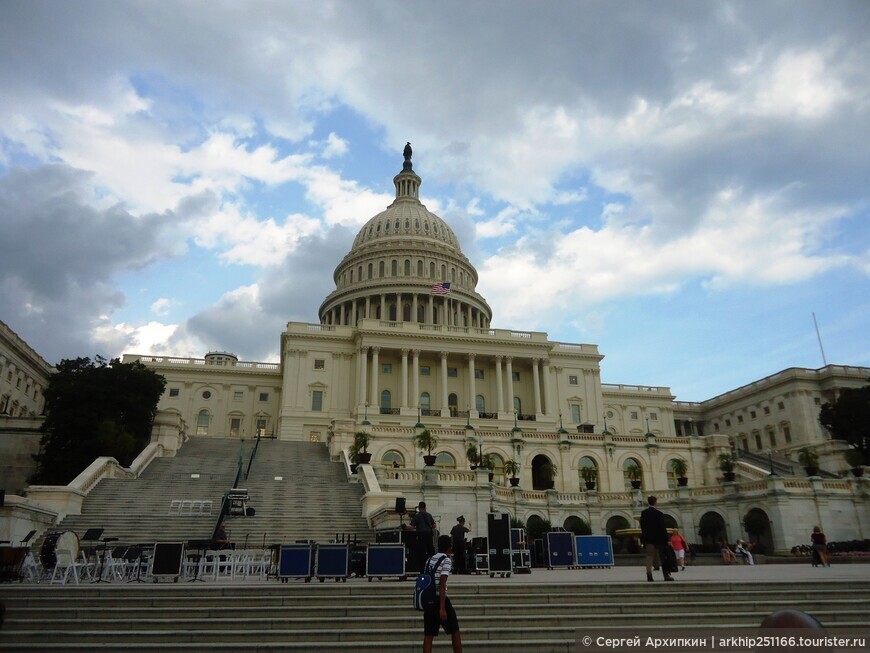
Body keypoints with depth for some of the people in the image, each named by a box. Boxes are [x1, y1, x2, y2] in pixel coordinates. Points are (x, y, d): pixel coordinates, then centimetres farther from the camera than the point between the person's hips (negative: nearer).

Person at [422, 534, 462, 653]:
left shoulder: (429, 560, 13)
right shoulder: (446, 560, -8)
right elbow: (442, 584, -16)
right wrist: (442, 608, -20)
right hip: (440, 600, -6)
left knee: (428, 635, 5)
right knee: (455, 631, 9)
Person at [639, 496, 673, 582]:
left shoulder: (643, 513, 3)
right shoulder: (659, 513, -12)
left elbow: (642, 527, 7)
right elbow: (663, 528, -13)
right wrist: (667, 539, -10)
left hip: (648, 539, 4)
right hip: (659, 539, -4)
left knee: (649, 557, 3)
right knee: (663, 558, 8)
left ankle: (649, 575, -5)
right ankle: (666, 575, 11)